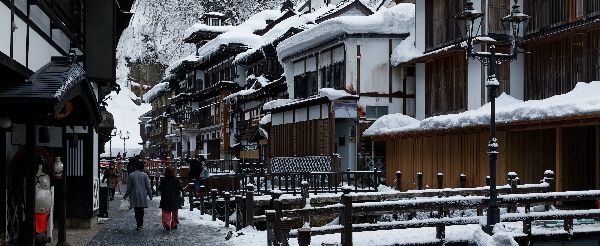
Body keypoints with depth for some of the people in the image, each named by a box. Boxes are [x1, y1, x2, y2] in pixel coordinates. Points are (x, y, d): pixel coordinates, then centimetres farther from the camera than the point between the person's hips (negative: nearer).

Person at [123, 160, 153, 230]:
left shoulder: (131, 175, -3)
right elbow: (148, 186, -2)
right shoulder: (144, 175, -2)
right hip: (143, 196, 1)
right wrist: (150, 195, 8)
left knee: (137, 210, 1)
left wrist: (125, 196, 10)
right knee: (141, 210, 16)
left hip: (134, 196, -1)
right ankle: (141, 223, 24)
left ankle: (139, 225, -3)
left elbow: (129, 187, -1)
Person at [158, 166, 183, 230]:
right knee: (174, 213, 14)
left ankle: (166, 224, -11)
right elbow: (181, 188, -8)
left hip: (165, 199, -1)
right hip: (175, 199, 1)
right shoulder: (176, 179, -8)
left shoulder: (164, 180, -7)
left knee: (166, 213, 3)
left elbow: (160, 189, -5)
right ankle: (174, 224, 20)